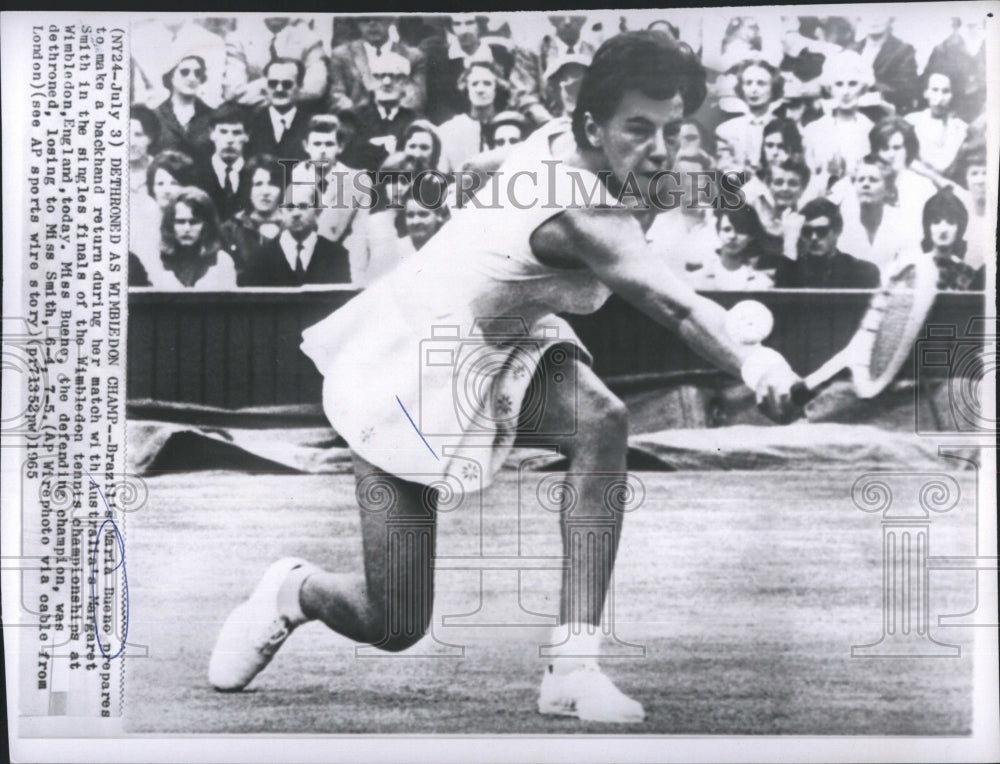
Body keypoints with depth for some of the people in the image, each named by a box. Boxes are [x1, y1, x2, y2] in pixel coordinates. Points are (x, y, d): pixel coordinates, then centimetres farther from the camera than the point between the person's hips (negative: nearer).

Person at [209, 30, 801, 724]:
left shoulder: (558, 144, -6)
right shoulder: (583, 218, -32)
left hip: (497, 345, 8)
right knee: (396, 627, -2)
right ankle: (294, 591, 34)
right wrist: (751, 360, -64)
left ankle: (573, 667, -18)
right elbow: (674, 305, -50)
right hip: (405, 375, -8)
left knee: (603, 422, -26)